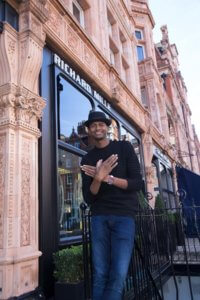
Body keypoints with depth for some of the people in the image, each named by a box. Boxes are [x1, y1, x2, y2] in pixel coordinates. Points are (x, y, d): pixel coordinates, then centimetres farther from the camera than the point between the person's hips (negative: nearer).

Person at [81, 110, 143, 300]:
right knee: (100, 274, 0)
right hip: (99, 218, 2)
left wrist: (108, 178, -17)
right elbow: (88, 198, 2)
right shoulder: (87, 160, 9)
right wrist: (98, 178, -18)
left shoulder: (124, 148, 3)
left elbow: (137, 183, -4)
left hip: (124, 216, -1)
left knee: (118, 274, -7)